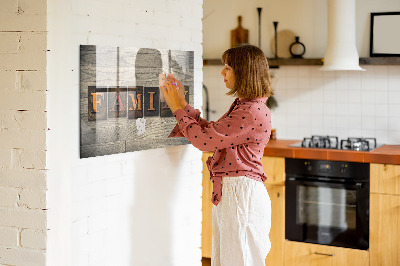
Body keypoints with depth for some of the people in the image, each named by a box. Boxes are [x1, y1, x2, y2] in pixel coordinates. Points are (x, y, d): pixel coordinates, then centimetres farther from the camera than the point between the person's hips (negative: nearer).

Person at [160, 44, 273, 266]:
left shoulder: (253, 112, -20)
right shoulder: (242, 106, 14)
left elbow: (204, 139, -19)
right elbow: (210, 132, 17)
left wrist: (178, 108, -7)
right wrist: (182, 104, 14)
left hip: (242, 194, -10)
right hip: (228, 192, 10)